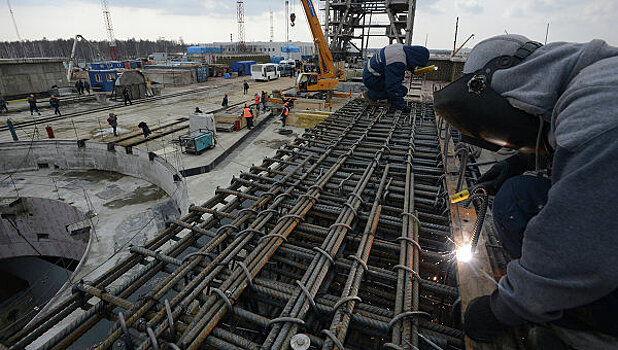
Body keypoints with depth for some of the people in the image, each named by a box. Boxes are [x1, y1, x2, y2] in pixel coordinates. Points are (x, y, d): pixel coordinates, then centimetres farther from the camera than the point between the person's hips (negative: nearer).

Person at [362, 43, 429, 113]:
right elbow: (394, 86, -27)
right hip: (372, 80, -10)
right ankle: (371, 95, -8)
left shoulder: (401, 47, 0)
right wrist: (400, 105, -22)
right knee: (403, 91, -10)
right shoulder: (396, 63, -29)